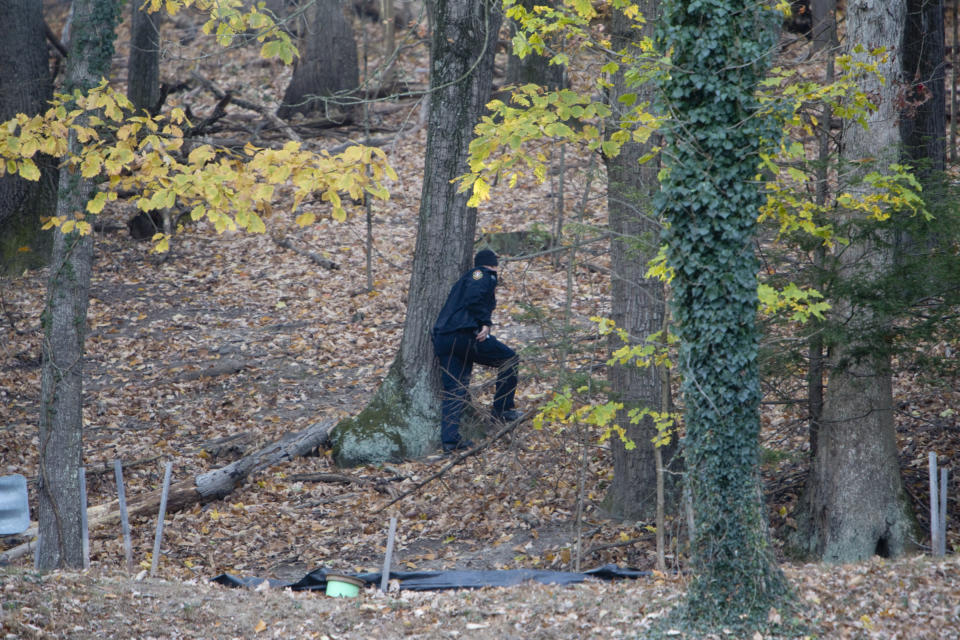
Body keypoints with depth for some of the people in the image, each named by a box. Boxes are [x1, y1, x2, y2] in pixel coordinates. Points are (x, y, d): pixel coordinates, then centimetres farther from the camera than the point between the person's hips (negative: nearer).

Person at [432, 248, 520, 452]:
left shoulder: (465, 278, 30)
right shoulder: (485, 275, 2)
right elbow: (474, 298, -16)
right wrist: (485, 323, -15)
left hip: (442, 339, 8)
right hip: (465, 334, -8)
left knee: (453, 390, 6)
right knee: (509, 359, 9)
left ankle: (449, 438, -4)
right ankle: (503, 410, 11)